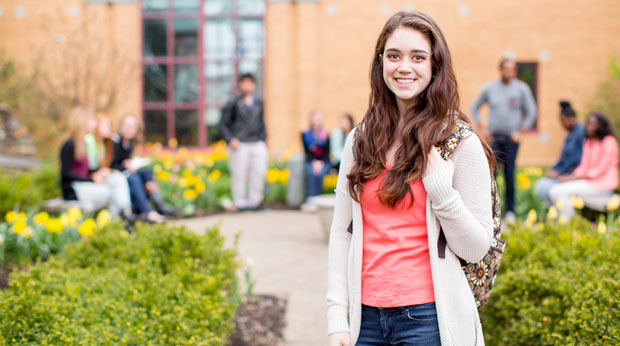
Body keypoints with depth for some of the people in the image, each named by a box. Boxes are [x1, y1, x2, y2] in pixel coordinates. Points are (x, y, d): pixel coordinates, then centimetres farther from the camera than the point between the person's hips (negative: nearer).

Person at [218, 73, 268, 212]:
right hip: (239, 145, -4)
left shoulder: (258, 102, 13)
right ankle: (240, 203, 9)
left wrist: (262, 139, 13)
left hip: (257, 143, 4)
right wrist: (230, 140, -12)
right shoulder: (233, 103, -1)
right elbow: (223, 125, 1)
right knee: (239, 174, -2)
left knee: (259, 171, -2)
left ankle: (254, 201, 12)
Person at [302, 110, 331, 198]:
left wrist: (320, 163, -15)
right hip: (310, 162, 0)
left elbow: (327, 152, 2)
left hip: (324, 162, 0)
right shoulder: (305, 134, 7)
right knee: (311, 173, -32)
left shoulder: (326, 134, 6)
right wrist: (314, 162, -14)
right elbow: (307, 151, 1)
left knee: (320, 173, -31)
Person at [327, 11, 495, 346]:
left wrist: (439, 183, -17)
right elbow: (341, 232, 7)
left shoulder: (461, 143, -4)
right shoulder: (359, 140, 6)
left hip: (429, 318, -3)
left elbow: (476, 249, -5)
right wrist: (337, 319, 2)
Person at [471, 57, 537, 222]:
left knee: (509, 174, -1)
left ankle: (510, 210, 7)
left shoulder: (522, 88, 1)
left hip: (512, 138, -1)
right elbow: (475, 106, 15)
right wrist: (481, 128, 8)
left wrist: (521, 131, -1)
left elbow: (531, 112, 6)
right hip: (494, 136, 1)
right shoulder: (489, 88, 4)